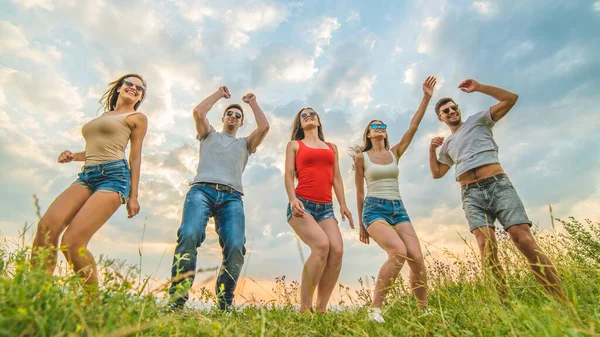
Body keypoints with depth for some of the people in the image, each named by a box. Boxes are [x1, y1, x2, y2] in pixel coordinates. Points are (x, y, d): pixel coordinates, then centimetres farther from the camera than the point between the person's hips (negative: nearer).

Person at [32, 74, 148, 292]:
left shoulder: (138, 118, 9)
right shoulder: (104, 116, 28)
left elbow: (135, 157, 2)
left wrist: (133, 196, -5)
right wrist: (73, 156, 11)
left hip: (114, 175, -6)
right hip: (87, 175, 6)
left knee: (72, 241, -18)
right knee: (47, 225, -19)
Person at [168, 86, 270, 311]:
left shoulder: (245, 144, 31)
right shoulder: (209, 135, 29)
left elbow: (264, 127, 15)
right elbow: (198, 112, 11)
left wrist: (252, 103, 28)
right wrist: (219, 94, 24)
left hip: (232, 197, 1)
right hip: (202, 190, -1)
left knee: (236, 245, -22)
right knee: (190, 235, -28)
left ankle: (225, 304, -13)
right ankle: (177, 300, -22)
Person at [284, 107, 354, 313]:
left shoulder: (332, 147, 24)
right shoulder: (294, 145, 14)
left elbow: (336, 178, 18)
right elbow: (289, 175, 3)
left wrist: (342, 204, 6)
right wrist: (292, 199, -15)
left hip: (326, 208, 4)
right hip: (302, 204, -4)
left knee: (337, 250, -18)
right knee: (321, 245, -27)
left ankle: (322, 308, -6)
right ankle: (304, 307, -14)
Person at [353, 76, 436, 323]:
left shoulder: (395, 153, 14)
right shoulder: (361, 157, 4)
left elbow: (413, 126, 4)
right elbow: (360, 193, 6)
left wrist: (426, 97, -4)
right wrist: (361, 224, 8)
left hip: (398, 209, 5)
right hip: (374, 209, -4)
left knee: (417, 259, -9)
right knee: (399, 252, -27)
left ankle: (424, 310, 12)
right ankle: (375, 309, -15)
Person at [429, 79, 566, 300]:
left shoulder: (478, 120, 17)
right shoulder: (447, 145, 27)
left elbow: (510, 99, 8)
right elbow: (436, 173, 27)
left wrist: (479, 88, 3)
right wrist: (432, 150, 16)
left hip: (498, 185, -2)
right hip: (472, 195, 2)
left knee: (525, 241, -15)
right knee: (487, 247, -16)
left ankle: (560, 300, -8)